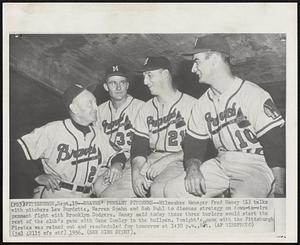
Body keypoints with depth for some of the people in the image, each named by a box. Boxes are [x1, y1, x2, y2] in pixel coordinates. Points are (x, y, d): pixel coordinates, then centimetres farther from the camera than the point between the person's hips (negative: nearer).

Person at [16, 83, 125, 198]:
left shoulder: (96, 134, 11)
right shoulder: (53, 130, -7)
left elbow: (112, 156, 20)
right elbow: (18, 149, -7)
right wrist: (38, 176, -11)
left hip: (84, 197, 6)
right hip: (51, 195, -6)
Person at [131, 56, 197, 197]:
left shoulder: (191, 105, -2)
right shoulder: (146, 109, 18)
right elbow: (138, 146, 10)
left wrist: (167, 159, -16)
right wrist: (136, 172, -9)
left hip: (179, 163, -6)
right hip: (151, 162, 6)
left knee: (158, 188, -36)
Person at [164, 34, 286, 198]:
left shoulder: (253, 94, -9)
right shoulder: (201, 104, 12)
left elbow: (276, 141, -13)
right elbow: (193, 143, 13)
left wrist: (278, 187, -21)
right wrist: (193, 167, -10)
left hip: (256, 164, -6)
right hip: (221, 164, 7)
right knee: (173, 190, -10)